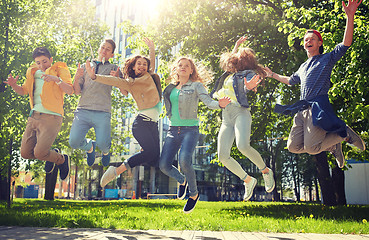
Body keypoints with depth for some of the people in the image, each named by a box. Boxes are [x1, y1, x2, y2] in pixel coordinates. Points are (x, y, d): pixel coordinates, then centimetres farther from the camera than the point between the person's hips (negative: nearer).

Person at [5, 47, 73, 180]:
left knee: (39, 153, -16)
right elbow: (23, 91, 23)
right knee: (25, 153, 4)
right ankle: (52, 154, 32)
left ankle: (62, 160, 14)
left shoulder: (60, 70, -1)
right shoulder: (33, 72, 16)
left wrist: (56, 79, -32)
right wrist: (14, 85, 0)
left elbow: (70, 91, -15)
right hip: (34, 116, 7)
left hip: (51, 118, -6)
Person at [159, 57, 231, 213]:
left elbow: (208, 102, -11)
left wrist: (219, 104, -31)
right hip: (173, 130, 5)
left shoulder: (196, 86, 4)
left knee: (184, 160, -27)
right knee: (164, 165, -9)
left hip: (190, 129, -4)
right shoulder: (171, 89, 16)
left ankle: (194, 193, 0)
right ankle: (182, 180, 25)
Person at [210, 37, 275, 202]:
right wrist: (237, 46, 49)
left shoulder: (249, 74, 6)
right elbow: (230, 59, 48)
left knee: (243, 146, -31)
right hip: (226, 117, 7)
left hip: (240, 112, -7)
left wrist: (249, 87, -38)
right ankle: (248, 180, 8)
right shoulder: (230, 74, 26)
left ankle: (266, 171, -5)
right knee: (223, 156, -9)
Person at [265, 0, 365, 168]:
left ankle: (344, 133, 5)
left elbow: (346, 43, -6)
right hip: (302, 110, 7)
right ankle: (332, 145, 12)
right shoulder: (303, 67, 28)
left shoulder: (327, 59, 9)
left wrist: (350, 17, -16)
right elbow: (290, 80, 46)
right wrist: (272, 75, 51)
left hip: (318, 107, -7)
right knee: (293, 146, -6)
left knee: (311, 148, -21)